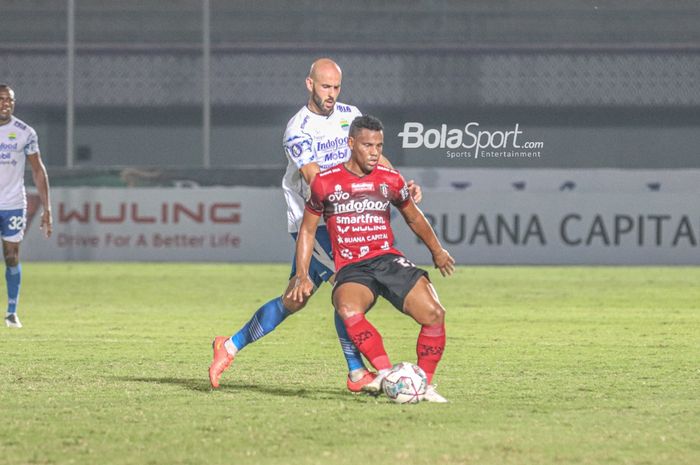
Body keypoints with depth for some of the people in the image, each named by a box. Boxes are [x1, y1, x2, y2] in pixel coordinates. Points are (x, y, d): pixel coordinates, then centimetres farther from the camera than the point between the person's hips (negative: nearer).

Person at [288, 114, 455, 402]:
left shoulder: (390, 180, 8)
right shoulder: (325, 183, 3)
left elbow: (414, 218, 26)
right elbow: (307, 229, 14)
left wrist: (436, 251, 35)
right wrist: (302, 275, 6)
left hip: (388, 260, 2)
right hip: (351, 269, -2)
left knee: (434, 314, -19)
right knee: (348, 311, -37)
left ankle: (424, 384, -3)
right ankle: (386, 373, -29)